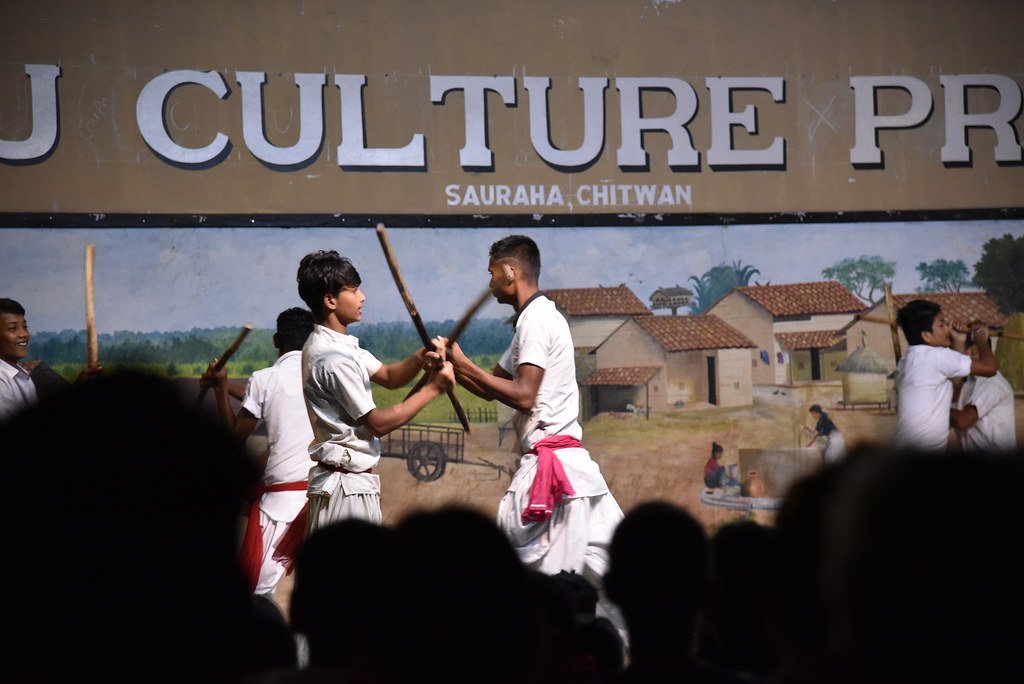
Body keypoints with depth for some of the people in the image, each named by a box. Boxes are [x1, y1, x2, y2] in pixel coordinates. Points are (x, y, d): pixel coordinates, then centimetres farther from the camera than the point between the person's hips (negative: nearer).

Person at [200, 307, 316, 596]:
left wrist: (221, 387, 16)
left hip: (282, 496, -3)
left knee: (257, 592, 0)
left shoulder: (264, 379, -2)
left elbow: (236, 435, 8)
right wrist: (226, 387, 31)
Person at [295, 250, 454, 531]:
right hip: (347, 486, -11)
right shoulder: (333, 357, -19)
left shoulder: (340, 345, 12)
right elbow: (378, 423, -16)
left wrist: (420, 359, -5)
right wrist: (432, 389, -10)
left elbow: (389, 376, 16)